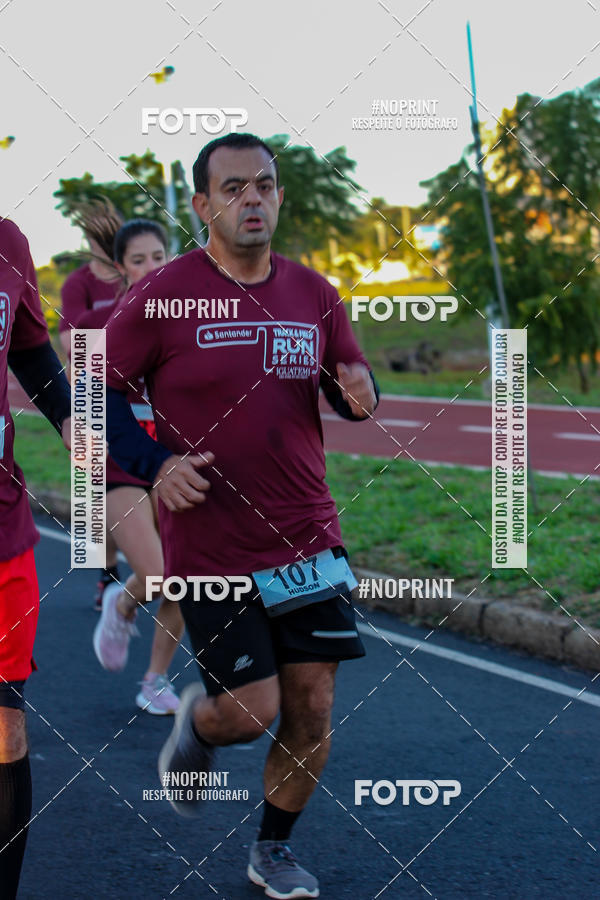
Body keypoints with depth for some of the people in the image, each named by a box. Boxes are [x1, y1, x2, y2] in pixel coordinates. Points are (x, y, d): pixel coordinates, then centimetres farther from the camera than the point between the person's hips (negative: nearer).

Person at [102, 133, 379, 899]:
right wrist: (155, 463, -16)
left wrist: (360, 393, -8)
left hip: (308, 539, 4)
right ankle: (195, 724, 32)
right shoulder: (163, 297, -8)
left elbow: (350, 381, 17)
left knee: (312, 709, 4)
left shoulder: (312, 293, 5)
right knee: (251, 711, -5)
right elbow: (98, 391, -1)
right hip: (209, 545, -4)